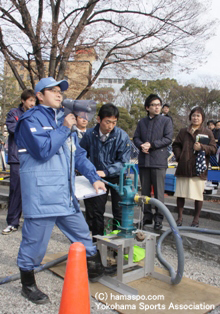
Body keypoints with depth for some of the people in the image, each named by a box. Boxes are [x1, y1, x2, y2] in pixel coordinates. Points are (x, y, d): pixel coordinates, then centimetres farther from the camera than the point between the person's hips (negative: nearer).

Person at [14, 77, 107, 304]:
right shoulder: (32, 119, -8)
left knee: (81, 233, 17)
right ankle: (28, 284, 25)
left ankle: (95, 269, 36)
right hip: (41, 195, -8)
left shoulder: (62, 120, 18)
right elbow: (43, 150, -22)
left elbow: (78, 153, 19)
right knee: (35, 241, 3)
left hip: (65, 195, 8)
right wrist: (64, 129, -15)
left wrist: (94, 177, 12)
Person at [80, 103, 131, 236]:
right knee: (95, 210, 10)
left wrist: (106, 171, -31)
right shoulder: (90, 134, -14)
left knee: (119, 211, 1)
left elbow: (123, 161, -20)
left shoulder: (122, 136, -20)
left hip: (117, 177, -2)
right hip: (98, 176, 2)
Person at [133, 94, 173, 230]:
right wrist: (141, 145, -10)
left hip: (159, 161, -4)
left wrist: (151, 145, -13)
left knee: (159, 191, -3)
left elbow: (168, 139, -6)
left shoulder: (166, 121, 4)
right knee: (145, 191, 10)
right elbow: (136, 138, 11)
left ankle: (159, 218, 6)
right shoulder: (142, 122, 15)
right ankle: (147, 216, 22)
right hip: (144, 161, 4)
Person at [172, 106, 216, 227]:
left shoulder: (207, 132, 6)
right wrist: (179, 157, 0)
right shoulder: (183, 131, 13)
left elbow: (213, 149, 2)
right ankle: (179, 218, 18)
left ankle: (196, 219, 17)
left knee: (198, 195, 2)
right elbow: (176, 145, 15)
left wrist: (202, 147, -15)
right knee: (180, 194, 4)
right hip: (183, 168, 2)